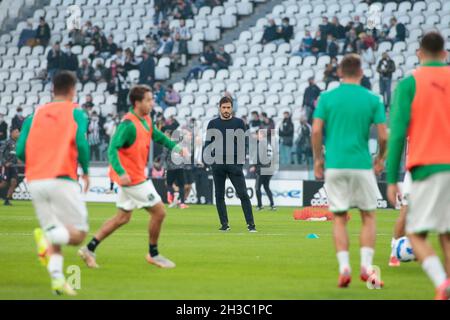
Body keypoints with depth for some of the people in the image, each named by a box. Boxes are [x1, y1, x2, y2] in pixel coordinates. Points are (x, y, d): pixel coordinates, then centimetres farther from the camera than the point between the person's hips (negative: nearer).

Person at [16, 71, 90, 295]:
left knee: (55, 240, 13)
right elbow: (81, 144, -13)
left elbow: (20, 150, 6)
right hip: (62, 180, -5)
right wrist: (86, 172, 3)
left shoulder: (35, 115, 14)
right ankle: (46, 236, -28)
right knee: (78, 234, 1)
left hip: (35, 182, 5)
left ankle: (57, 279, -6)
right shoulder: (76, 113, 3)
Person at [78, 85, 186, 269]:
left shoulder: (146, 120, 8)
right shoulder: (129, 124, -21)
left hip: (135, 176, 10)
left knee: (123, 217, 15)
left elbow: (157, 135, 26)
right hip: (131, 177, -10)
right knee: (159, 211, -3)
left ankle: (89, 249, 16)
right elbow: (113, 148, -27)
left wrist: (174, 147, 11)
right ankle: (153, 254, 12)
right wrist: (121, 172, -39)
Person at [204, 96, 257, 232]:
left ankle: (250, 224, -5)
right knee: (219, 195, 3)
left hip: (234, 164, -2)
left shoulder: (239, 123, 6)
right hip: (217, 164, 2)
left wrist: (242, 159, -2)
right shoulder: (213, 124, 8)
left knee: (243, 194, -7)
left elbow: (244, 143, 7)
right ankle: (224, 224, 11)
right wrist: (208, 159, 0)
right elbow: (208, 143, 10)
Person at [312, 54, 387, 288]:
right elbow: (383, 135, -2)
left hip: (334, 165, 1)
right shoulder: (372, 99, 1)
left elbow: (316, 130, -5)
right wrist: (380, 158, 15)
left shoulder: (326, 97, 2)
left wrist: (318, 159, 7)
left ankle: (344, 267, -4)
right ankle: (366, 266, -1)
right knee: (368, 216, 11)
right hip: (362, 164, -1)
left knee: (339, 218, 8)